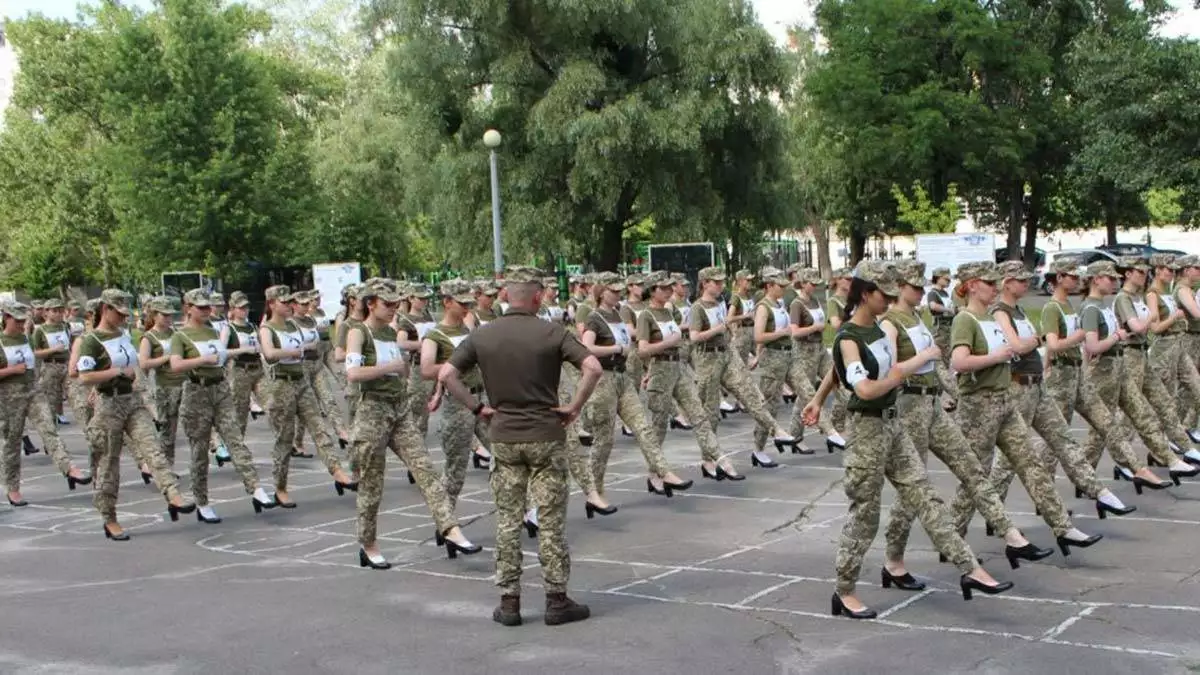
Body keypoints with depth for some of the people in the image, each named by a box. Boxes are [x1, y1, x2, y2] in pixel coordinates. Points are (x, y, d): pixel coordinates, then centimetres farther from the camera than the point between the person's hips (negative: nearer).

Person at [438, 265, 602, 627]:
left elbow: (446, 375, -3)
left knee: (507, 520, 9)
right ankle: (556, 600, 9)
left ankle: (509, 602, 12)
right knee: (551, 520, 5)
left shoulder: (482, 336, 0)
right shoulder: (552, 332, -8)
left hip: (504, 437, 2)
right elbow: (593, 368, -18)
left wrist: (477, 408, 2)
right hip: (546, 436, -2)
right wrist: (574, 407, -8)